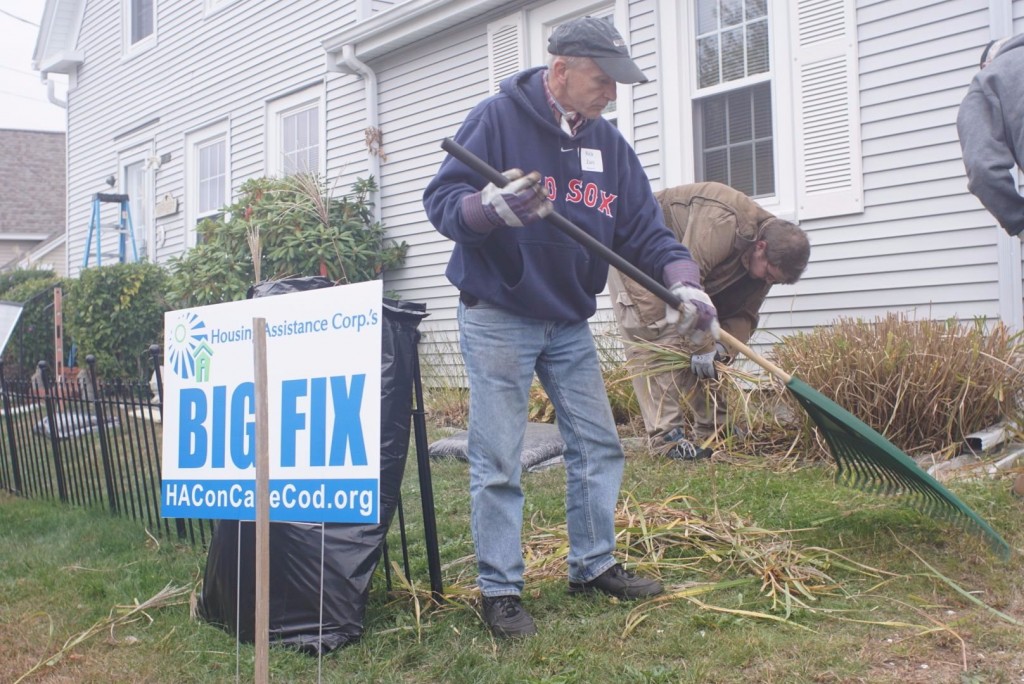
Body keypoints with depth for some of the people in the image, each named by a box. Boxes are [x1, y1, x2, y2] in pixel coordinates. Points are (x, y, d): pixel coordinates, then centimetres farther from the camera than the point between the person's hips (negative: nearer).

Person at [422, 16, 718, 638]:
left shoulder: (608, 144, 5)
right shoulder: (498, 119, -11)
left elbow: (645, 230, 3)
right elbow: (440, 200, -14)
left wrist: (683, 281, -14)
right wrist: (491, 207, -34)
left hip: (571, 323, 6)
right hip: (497, 319, -6)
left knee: (598, 447, 11)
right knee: (498, 462, -2)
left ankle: (593, 565, 27)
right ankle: (500, 589, 10)